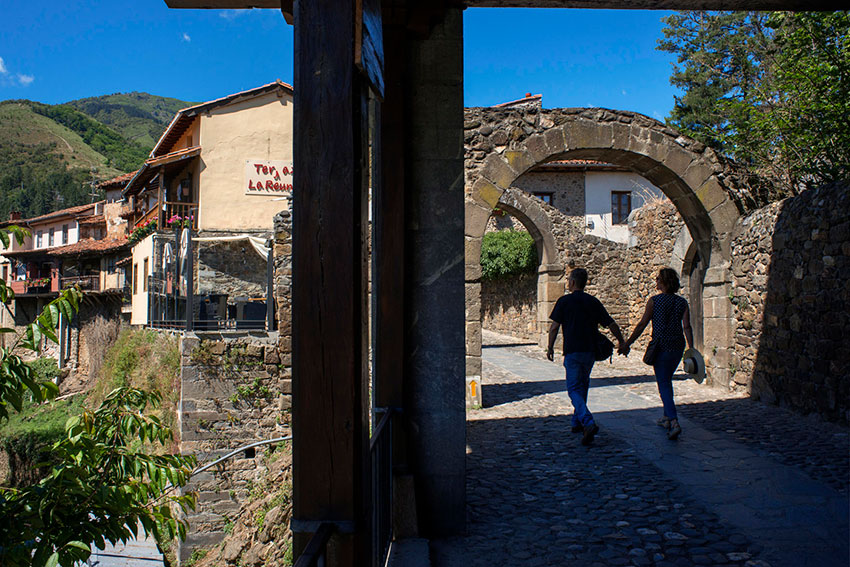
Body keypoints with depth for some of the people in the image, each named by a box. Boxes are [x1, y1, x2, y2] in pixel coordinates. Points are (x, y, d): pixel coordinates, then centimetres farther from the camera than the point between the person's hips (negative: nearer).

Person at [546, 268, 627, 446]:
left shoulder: (564, 301, -4)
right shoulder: (593, 302, 7)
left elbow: (554, 326, -7)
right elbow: (611, 324, 8)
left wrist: (550, 347, 3)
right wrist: (621, 341, 20)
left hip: (572, 351, -5)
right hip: (591, 351, 5)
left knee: (574, 389, -3)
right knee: (583, 384, 20)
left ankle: (588, 423, -24)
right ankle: (577, 422, 27)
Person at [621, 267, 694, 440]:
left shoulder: (654, 301, -8)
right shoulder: (682, 302, 3)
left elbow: (642, 324, -8)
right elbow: (687, 327, -4)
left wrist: (627, 344, -2)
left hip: (661, 347, -5)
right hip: (677, 347, 5)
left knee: (664, 385, -3)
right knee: (667, 380, 23)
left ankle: (674, 423, -19)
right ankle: (667, 418, 31)